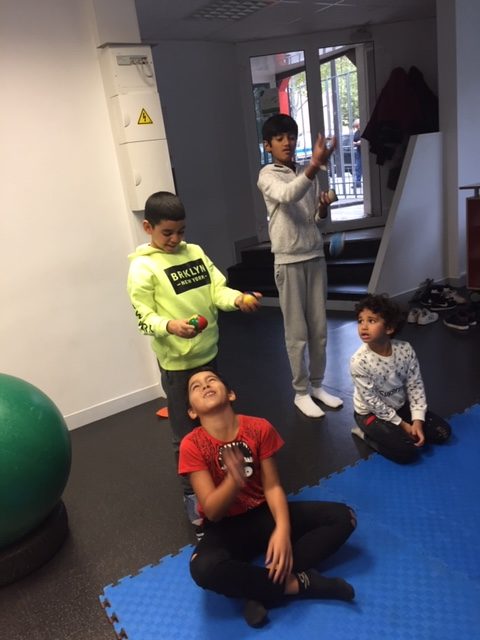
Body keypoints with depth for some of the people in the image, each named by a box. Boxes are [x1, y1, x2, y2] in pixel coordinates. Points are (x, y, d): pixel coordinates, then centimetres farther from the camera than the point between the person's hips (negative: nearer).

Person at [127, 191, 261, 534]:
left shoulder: (195, 252, 5)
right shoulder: (142, 267, -12)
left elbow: (217, 289, 2)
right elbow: (144, 317, -14)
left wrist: (238, 299, -19)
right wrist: (170, 326, -33)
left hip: (209, 353, 6)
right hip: (177, 361, -6)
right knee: (188, 432, 5)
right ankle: (193, 493, 25)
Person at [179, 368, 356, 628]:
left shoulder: (259, 428, -13)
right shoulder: (192, 445, -19)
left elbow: (272, 486, -10)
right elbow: (212, 512, -20)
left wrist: (283, 529, -27)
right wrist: (234, 479, -40)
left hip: (263, 514, 3)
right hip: (226, 527, -3)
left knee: (342, 517, -11)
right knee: (204, 568, -36)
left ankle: (264, 589, -18)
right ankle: (298, 583, -18)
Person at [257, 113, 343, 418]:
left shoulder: (308, 174, 11)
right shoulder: (267, 176, -7)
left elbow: (316, 221, 15)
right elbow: (288, 196, -30)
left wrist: (324, 209, -7)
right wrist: (315, 165, -43)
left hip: (315, 256, 6)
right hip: (289, 262, -5)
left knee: (319, 327, 11)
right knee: (297, 332, 2)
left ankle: (317, 385, 27)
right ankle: (301, 392, 17)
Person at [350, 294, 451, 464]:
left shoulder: (405, 349, -17)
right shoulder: (359, 361, -29)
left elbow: (415, 385, -8)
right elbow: (372, 401, -22)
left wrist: (417, 421, -15)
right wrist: (401, 424, -16)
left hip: (400, 405, 6)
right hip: (371, 413, -5)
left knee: (443, 432, 3)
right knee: (408, 452, -18)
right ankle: (366, 433, 1)